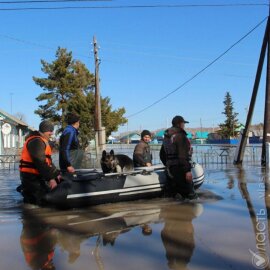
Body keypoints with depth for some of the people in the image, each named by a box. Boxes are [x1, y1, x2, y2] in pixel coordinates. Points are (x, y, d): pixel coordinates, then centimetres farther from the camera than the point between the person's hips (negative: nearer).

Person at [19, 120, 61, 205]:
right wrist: (51, 178, -24)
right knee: (39, 200, -12)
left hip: (37, 175, 10)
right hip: (31, 176, -10)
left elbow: (48, 160, 18)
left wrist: (56, 174, 8)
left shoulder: (43, 141, 16)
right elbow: (40, 162, -24)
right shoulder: (36, 141, -17)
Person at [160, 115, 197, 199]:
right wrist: (187, 170, -23)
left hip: (171, 168, 10)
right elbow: (183, 155, -22)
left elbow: (162, 154, 24)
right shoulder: (180, 136, -13)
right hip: (180, 167, -9)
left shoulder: (166, 137, 17)